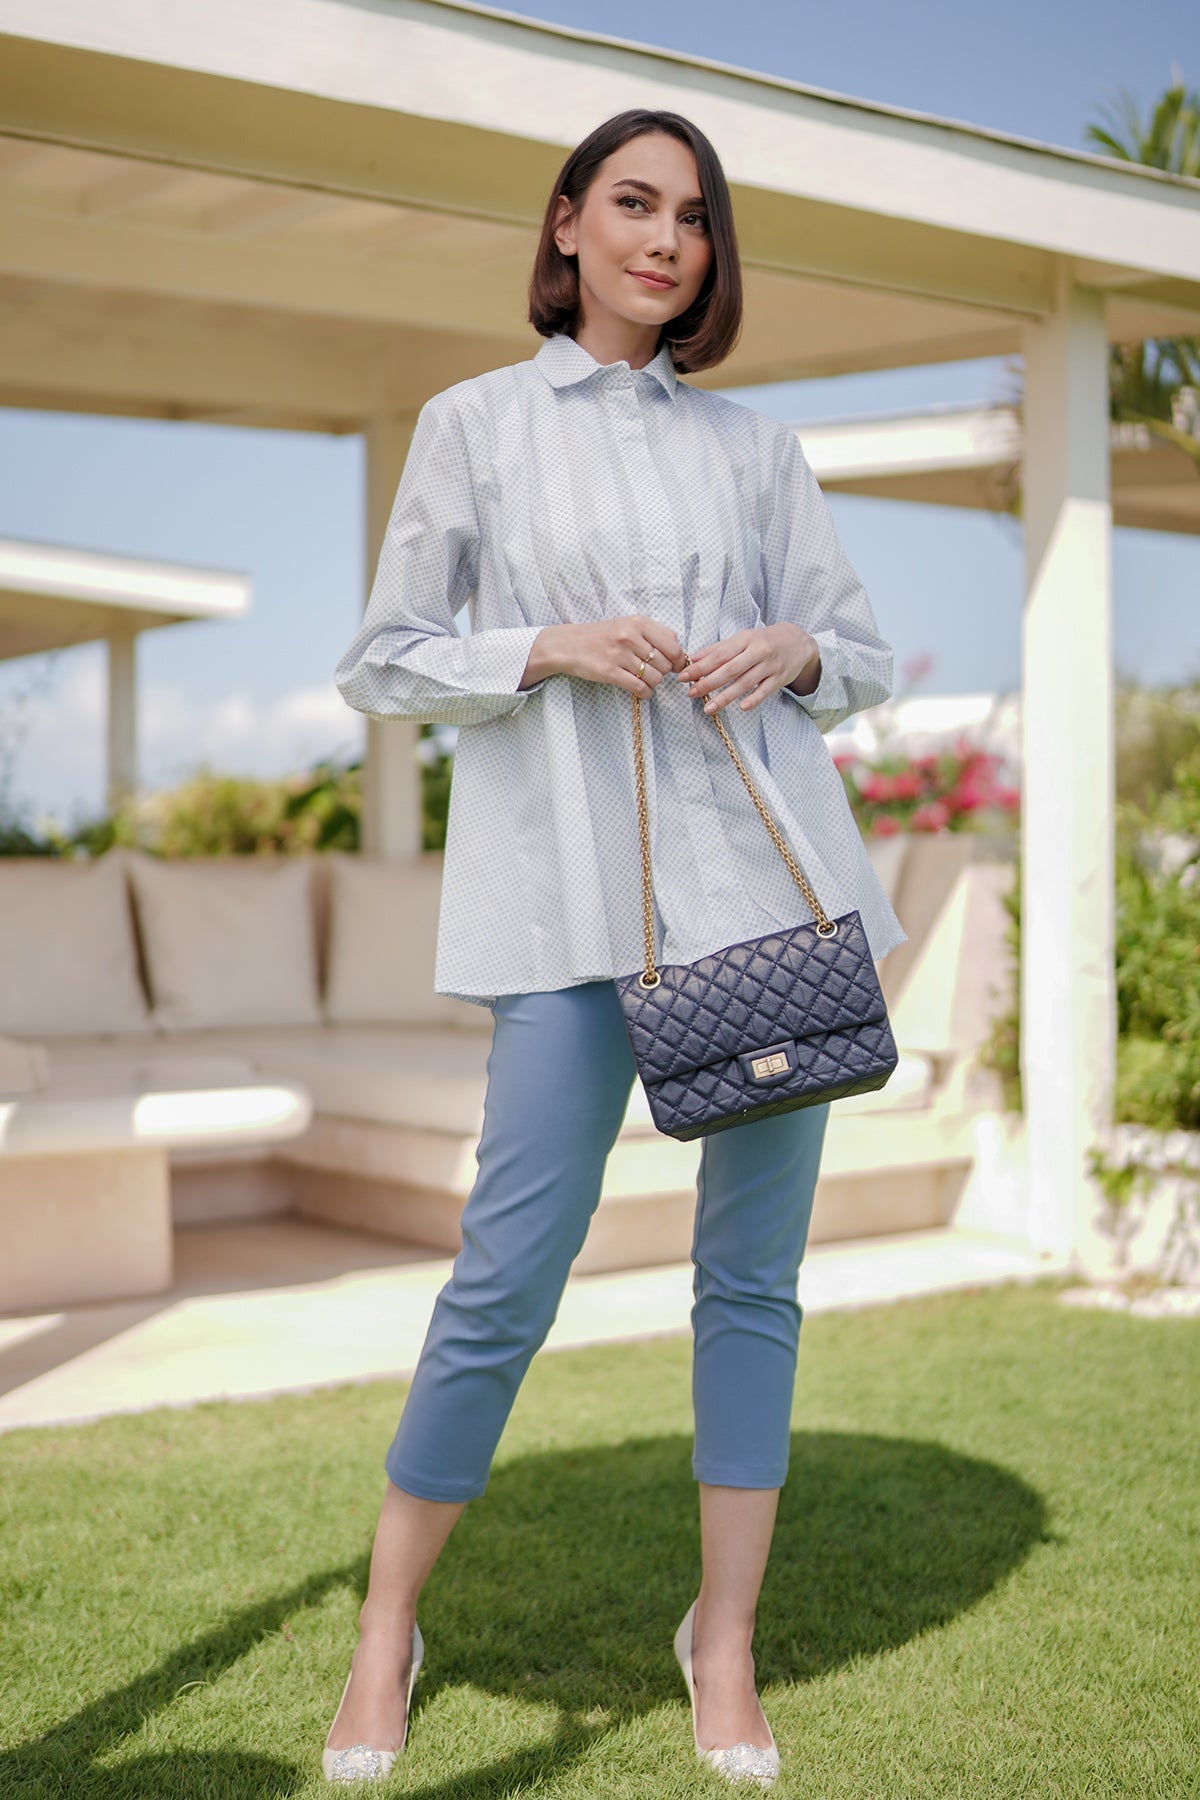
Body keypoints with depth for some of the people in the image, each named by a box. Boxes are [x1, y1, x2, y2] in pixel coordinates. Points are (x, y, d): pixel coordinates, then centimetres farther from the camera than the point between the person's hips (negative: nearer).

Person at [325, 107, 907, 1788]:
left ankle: (725, 1639, 21)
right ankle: (388, 1628, 14)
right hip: (576, 890, -3)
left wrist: (793, 651, -4)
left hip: (771, 875, 3)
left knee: (754, 1270, 5)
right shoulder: (473, 424, 9)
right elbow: (382, 664, 7)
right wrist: (551, 649, -9)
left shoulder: (759, 447, 15)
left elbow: (866, 654, 18)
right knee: (510, 1272, -6)